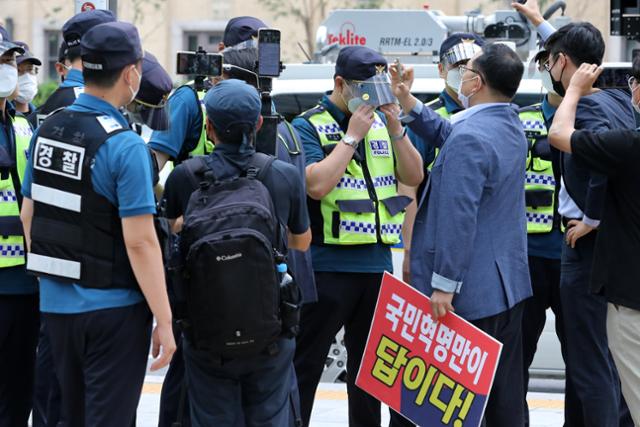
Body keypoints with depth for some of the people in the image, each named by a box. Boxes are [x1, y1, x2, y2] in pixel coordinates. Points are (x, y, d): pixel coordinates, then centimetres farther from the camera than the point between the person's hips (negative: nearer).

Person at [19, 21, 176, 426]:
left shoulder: (47, 129, 3)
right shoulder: (125, 146, -18)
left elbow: (29, 215, 12)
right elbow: (140, 242, -21)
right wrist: (164, 321, -16)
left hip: (56, 302, 7)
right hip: (112, 308, -7)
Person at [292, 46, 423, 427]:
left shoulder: (382, 122, 11)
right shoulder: (309, 127, -7)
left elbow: (414, 176, 7)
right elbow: (317, 185, -19)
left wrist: (395, 129, -6)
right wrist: (352, 135, -16)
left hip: (377, 263, 6)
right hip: (328, 264, -6)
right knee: (305, 365, -2)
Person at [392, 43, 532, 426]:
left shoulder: (469, 139, -21)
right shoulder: (511, 127, 9)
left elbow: (458, 217, -24)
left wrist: (445, 284, -22)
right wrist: (409, 104, 20)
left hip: (470, 292, -9)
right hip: (508, 283, 9)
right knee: (507, 396, 13)